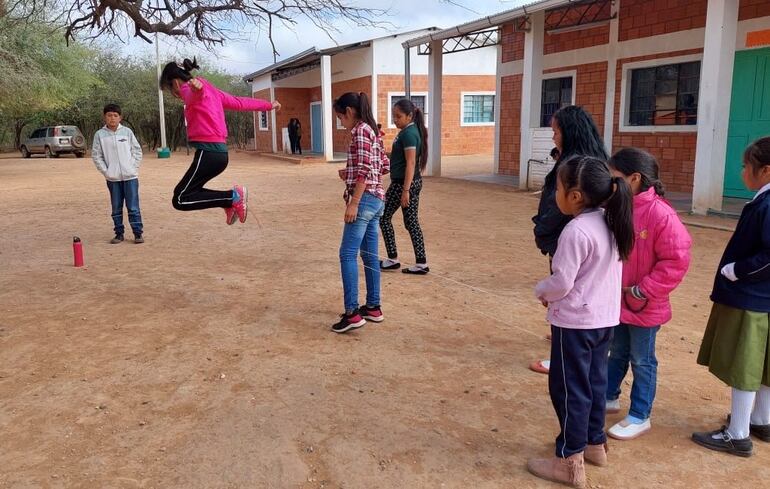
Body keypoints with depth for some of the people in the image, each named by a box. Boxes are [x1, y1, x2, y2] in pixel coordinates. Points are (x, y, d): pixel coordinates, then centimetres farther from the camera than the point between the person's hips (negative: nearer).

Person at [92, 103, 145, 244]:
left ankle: (138, 233, 6)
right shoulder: (100, 134, 2)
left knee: (133, 207, -1)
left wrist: (134, 167, -2)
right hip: (112, 178, 1)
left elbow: (137, 150, 6)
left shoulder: (127, 132, 2)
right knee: (116, 208, 9)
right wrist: (105, 171, -4)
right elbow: (96, 155, 3)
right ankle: (119, 233, 18)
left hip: (130, 176, -1)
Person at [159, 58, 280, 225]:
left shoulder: (188, 88, -5)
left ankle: (232, 197, -11)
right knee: (184, 192, 20)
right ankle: (230, 202, 12)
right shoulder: (210, 90, 21)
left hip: (208, 152, -10)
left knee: (180, 200, -6)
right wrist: (268, 105, 40)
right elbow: (239, 102, 28)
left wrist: (197, 87, -56)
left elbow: (195, 95, -31)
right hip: (219, 152, 10)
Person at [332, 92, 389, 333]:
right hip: (376, 198, 10)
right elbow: (384, 166, 21)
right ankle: (373, 307, 18)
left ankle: (352, 313, -12)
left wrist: (353, 203, -21)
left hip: (365, 198, -10)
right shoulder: (371, 130, 18)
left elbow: (364, 170, -19)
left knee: (348, 254, -10)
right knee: (369, 255, 12)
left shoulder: (360, 131, -11)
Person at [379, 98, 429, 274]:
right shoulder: (412, 131, 13)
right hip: (414, 182, 9)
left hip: (403, 183, -9)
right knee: (411, 221, 10)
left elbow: (411, 163, -21)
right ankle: (421, 263, 9)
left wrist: (405, 190, -24)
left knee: (383, 217, 5)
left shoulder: (408, 133, -16)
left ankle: (393, 259, 11)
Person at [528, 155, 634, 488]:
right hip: (604, 317, 9)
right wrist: (552, 291, 13)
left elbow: (561, 282, -21)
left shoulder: (576, 231, -24)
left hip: (575, 322, -9)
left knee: (569, 389, 3)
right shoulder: (611, 223, 3)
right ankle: (595, 443, 36)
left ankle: (570, 462, 13)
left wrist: (541, 291, 0)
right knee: (594, 382, 21)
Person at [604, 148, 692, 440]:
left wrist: (642, 291, -18)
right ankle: (609, 397, 41)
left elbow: (676, 261, -20)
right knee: (617, 353, 23)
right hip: (615, 301, 6)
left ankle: (640, 417, 24)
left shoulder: (660, 214, -22)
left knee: (642, 361, 10)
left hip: (644, 306, -6)